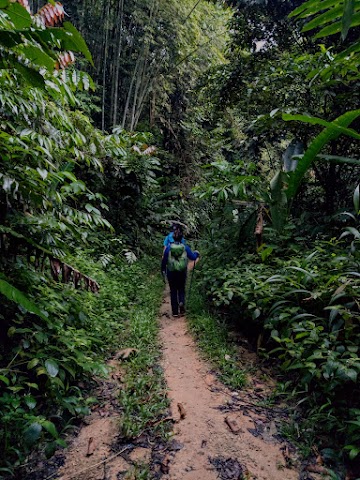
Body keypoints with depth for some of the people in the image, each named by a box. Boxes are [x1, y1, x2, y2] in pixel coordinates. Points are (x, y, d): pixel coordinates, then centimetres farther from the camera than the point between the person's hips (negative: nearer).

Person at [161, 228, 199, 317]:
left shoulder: (169, 247, -10)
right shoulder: (185, 248, -8)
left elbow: (164, 260, -3)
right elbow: (193, 257, 3)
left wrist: (163, 270, 12)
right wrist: (196, 253, 25)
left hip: (171, 273, 0)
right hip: (182, 273, 1)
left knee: (173, 291, 11)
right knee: (181, 289, 18)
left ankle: (175, 312, 14)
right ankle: (181, 302, -11)